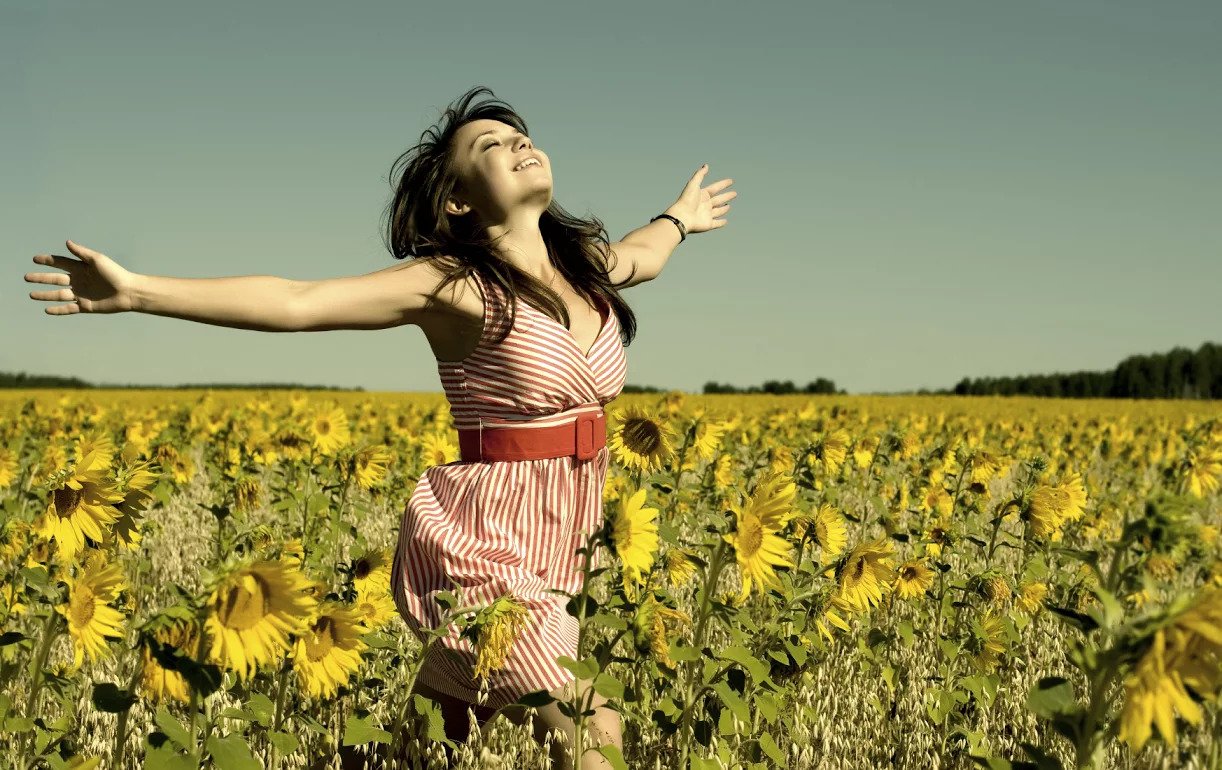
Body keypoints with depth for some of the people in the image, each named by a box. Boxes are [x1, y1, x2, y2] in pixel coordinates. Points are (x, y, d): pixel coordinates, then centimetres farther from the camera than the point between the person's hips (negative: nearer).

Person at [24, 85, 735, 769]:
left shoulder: (588, 260, 10)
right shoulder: (450, 284, -10)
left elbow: (643, 259, 35)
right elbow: (294, 302, -16)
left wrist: (677, 219, 54)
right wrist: (136, 290, -22)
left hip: (556, 556, 7)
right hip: (483, 545, -7)